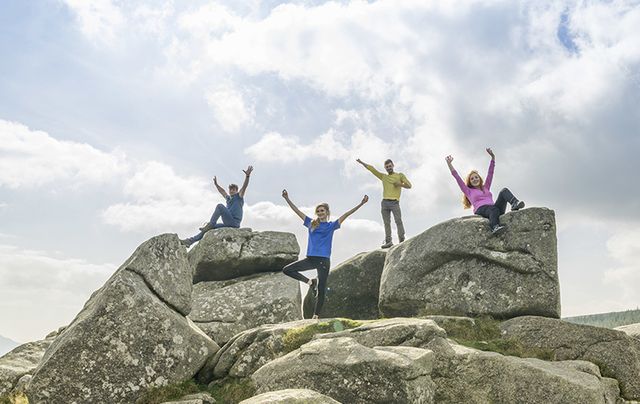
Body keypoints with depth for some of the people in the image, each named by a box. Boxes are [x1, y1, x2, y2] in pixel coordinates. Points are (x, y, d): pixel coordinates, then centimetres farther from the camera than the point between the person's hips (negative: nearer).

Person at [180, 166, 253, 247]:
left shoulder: (239, 196, 7)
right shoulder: (228, 198, 26)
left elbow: (244, 186, -8)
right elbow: (222, 191, 44)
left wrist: (247, 176, -21)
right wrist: (216, 184, 50)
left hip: (234, 223, -8)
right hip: (228, 224, 8)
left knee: (220, 206, -21)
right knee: (208, 229, 7)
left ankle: (210, 224, -20)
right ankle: (190, 241, 4)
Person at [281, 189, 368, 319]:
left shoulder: (331, 225, 4)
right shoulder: (311, 223, 11)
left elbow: (345, 215, -3)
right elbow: (297, 211, 12)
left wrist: (361, 204, -9)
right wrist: (287, 199, 10)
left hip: (324, 261, -3)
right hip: (310, 259, 3)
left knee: (321, 291, -1)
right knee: (286, 270, -5)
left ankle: (316, 315, 11)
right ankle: (310, 282, 8)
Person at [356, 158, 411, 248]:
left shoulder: (400, 175, 15)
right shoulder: (383, 176, 22)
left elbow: (409, 185, 10)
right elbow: (372, 169, 23)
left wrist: (400, 184, -6)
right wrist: (362, 162, 20)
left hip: (395, 202, -3)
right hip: (385, 203, 3)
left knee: (398, 221, -15)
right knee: (386, 223, -2)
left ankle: (402, 240, -17)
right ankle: (388, 241, -5)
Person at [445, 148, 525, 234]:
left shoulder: (486, 188, 34)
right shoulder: (469, 191, 22)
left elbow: (490, 173, 32)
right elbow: (457, 177, 15)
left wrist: (493, 157, 28)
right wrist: (449, 163, 9)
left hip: (493, 207, 4)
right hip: (481, 210, -4)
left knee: (504, 191, -18)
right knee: (494, 209, -38)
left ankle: (515, 204, -47)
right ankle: (495, 227, -64)